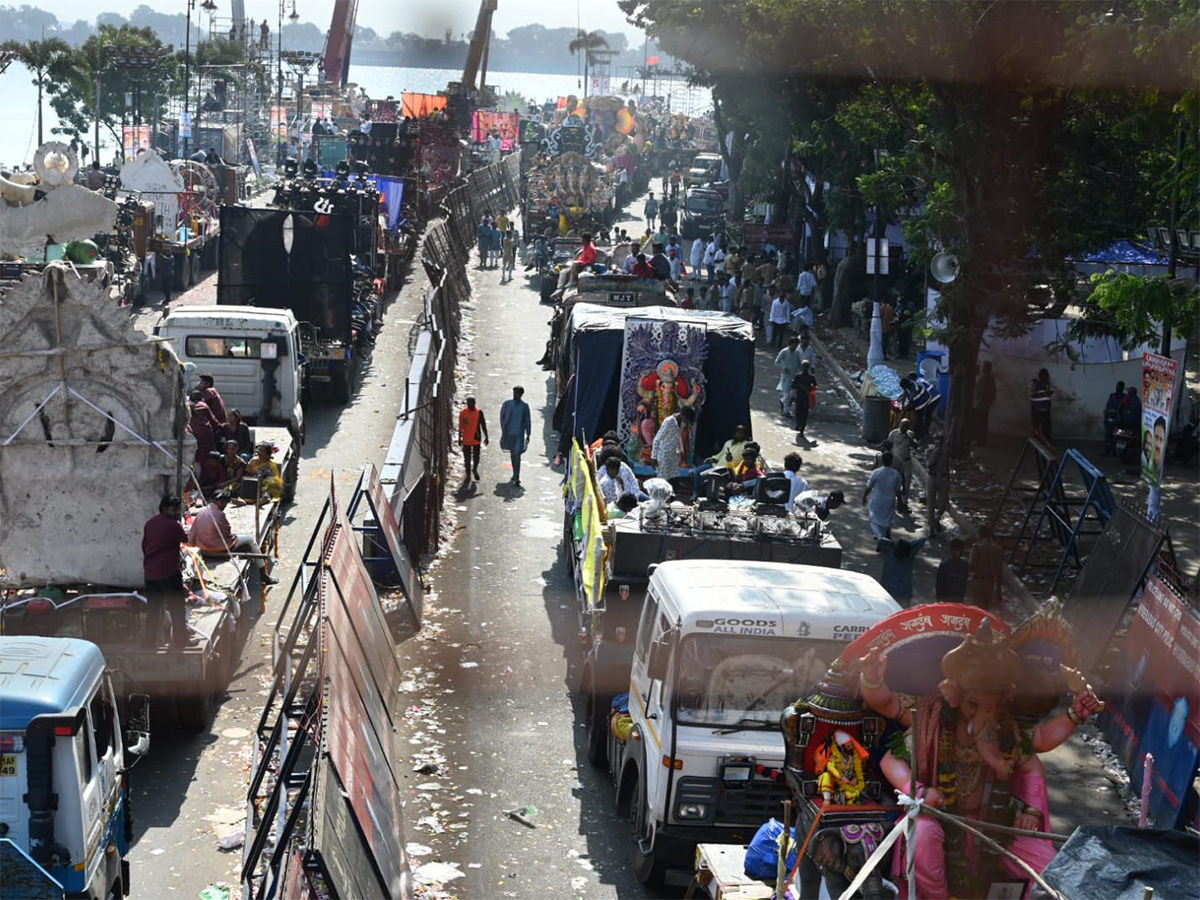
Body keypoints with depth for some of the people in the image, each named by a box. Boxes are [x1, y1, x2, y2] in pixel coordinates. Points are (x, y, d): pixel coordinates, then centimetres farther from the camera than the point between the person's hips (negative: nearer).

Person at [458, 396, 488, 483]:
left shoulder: (479, 412, -5)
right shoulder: (463, 412, -4)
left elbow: (483, 425, 1)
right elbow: (460, 426, 4)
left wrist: (486, 437, 1)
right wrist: (460, 438, 5)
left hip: (476, 439, 0)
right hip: (466, 439, 0)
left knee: (476, 457, 10)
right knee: (467, 458, 3)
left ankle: (475, 470, 37)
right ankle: (468, 475, 14)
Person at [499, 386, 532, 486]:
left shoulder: (524, 406, -1)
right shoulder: (506, 404, 1)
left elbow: (527, 421, 4)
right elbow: (502, 418, 4)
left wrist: (528, 435, 3)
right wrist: (503, 431, -3)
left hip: (519, 434, -2)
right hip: (509, 433, 2)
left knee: (517, 455, -10)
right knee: (512, 454, 15)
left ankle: (517, 478, -14)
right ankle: (515, 474, 30)